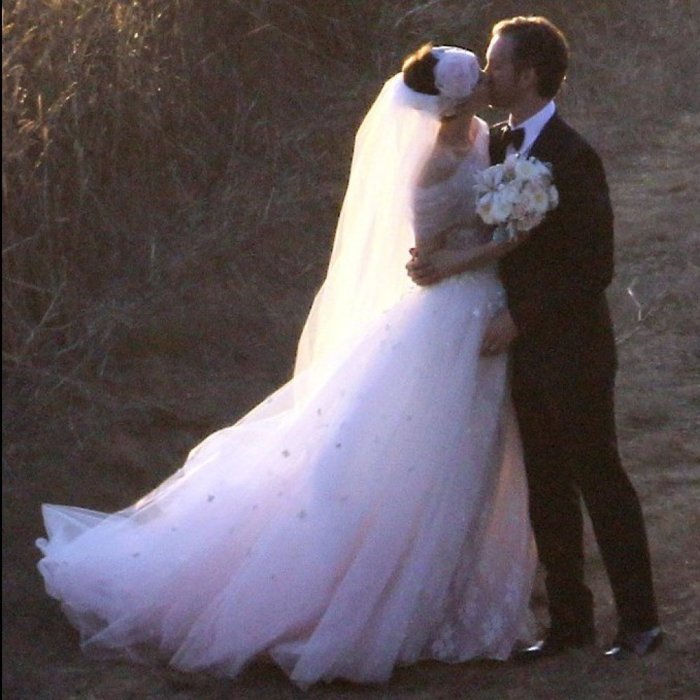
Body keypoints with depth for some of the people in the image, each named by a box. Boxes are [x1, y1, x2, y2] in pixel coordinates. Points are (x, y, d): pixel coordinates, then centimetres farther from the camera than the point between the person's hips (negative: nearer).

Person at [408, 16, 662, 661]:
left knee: (600, 482, 0)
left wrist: (520, 319, -18)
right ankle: (570, 620, 20)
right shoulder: (497, 145, 7)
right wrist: (450, 263, -10)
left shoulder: (573, 158, -17)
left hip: (572, 352, -8)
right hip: (526, 350, 8)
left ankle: (639, 622, 9)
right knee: (546, 489, 11)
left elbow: (593, 268, -17)